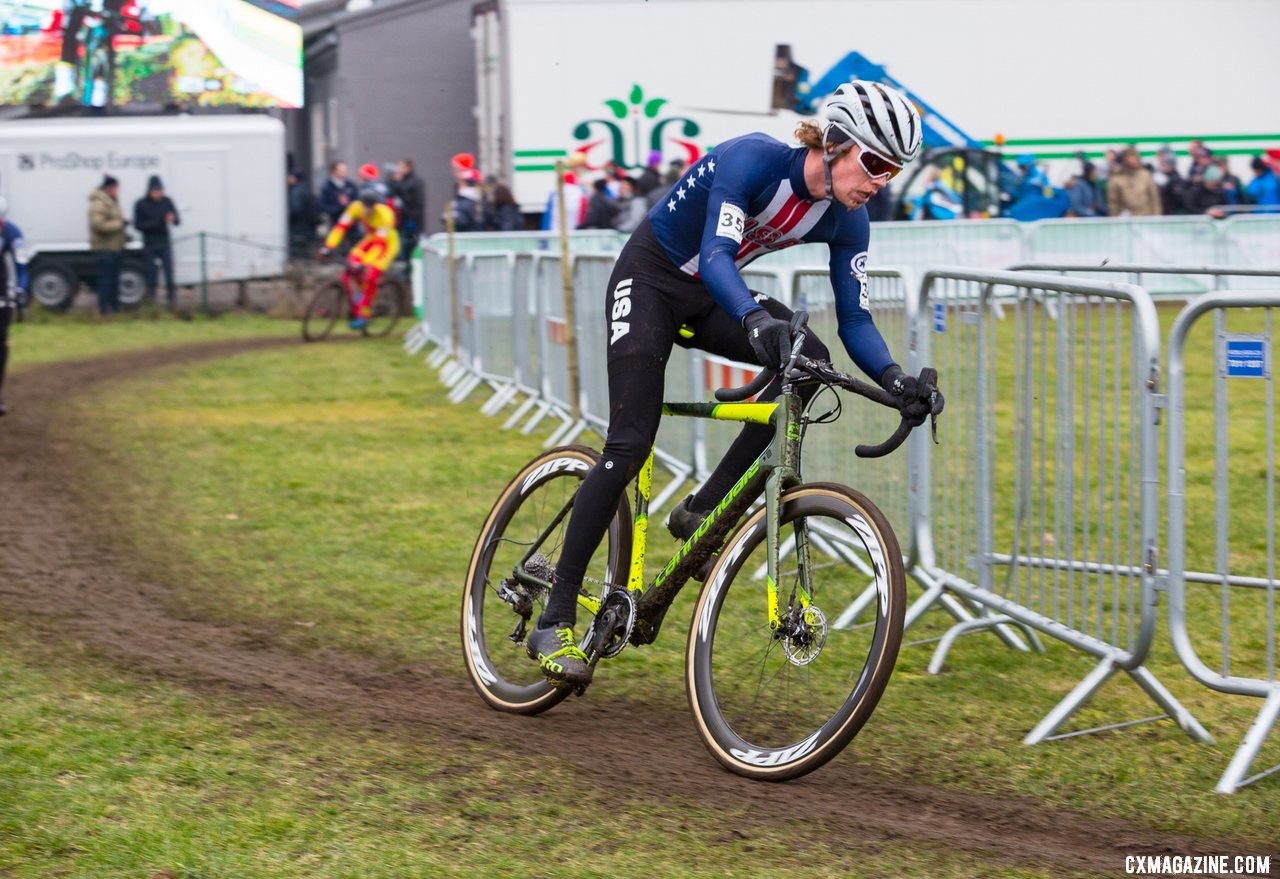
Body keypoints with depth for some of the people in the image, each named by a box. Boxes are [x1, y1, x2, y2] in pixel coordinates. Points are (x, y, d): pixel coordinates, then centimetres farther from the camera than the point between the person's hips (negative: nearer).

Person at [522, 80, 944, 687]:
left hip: (709, 296, 7)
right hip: (649, 279, -7)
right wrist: (755, 319, -59)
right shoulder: (754, 159, -29)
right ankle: (554, 621, -11)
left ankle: (702, 511, -9)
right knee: (630, 445, -17)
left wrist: (892, 377, -28)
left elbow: (854, 321, -8)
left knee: (808, 359, -19)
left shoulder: (845, 220, -10)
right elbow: (716, 256, -41)